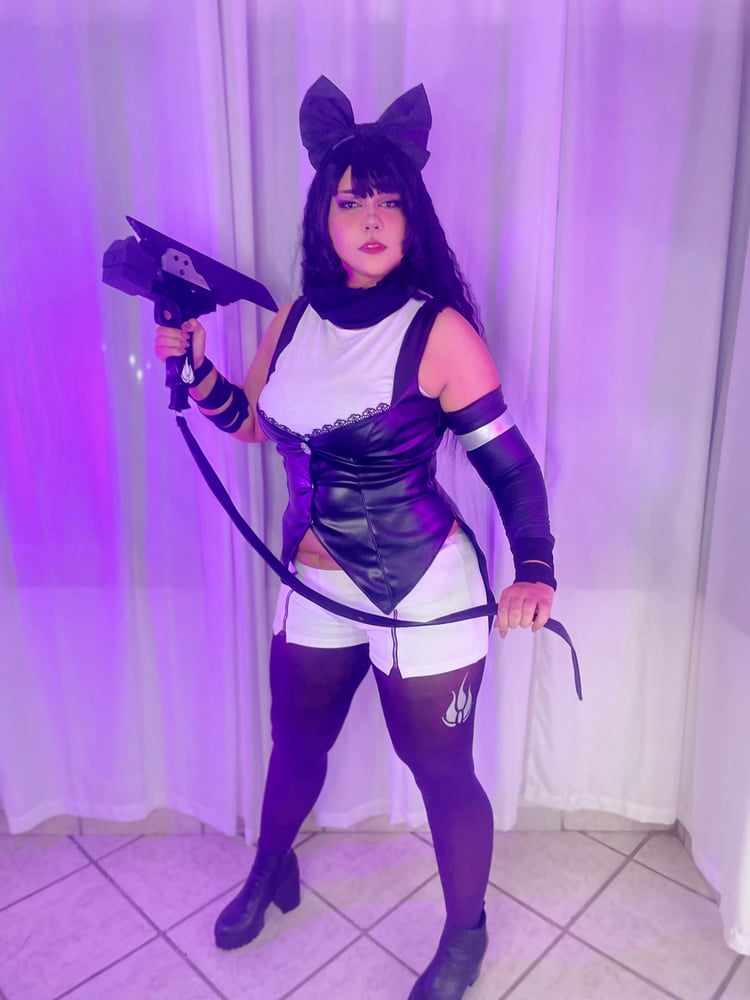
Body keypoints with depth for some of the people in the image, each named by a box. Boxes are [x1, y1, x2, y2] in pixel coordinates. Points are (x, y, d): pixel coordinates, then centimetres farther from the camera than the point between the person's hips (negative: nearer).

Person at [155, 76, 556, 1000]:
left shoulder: (439, 330, -14)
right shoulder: (296, 320, 2)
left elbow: (510, 465, -13)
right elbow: (255, 422, 15)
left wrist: (534, 570, -25)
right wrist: (193, 368, 1)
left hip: (423, 592, -4)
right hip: (314, 586, 5)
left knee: (441, 773, 11)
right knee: (296, 743, 24)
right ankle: (271, 870, 56)